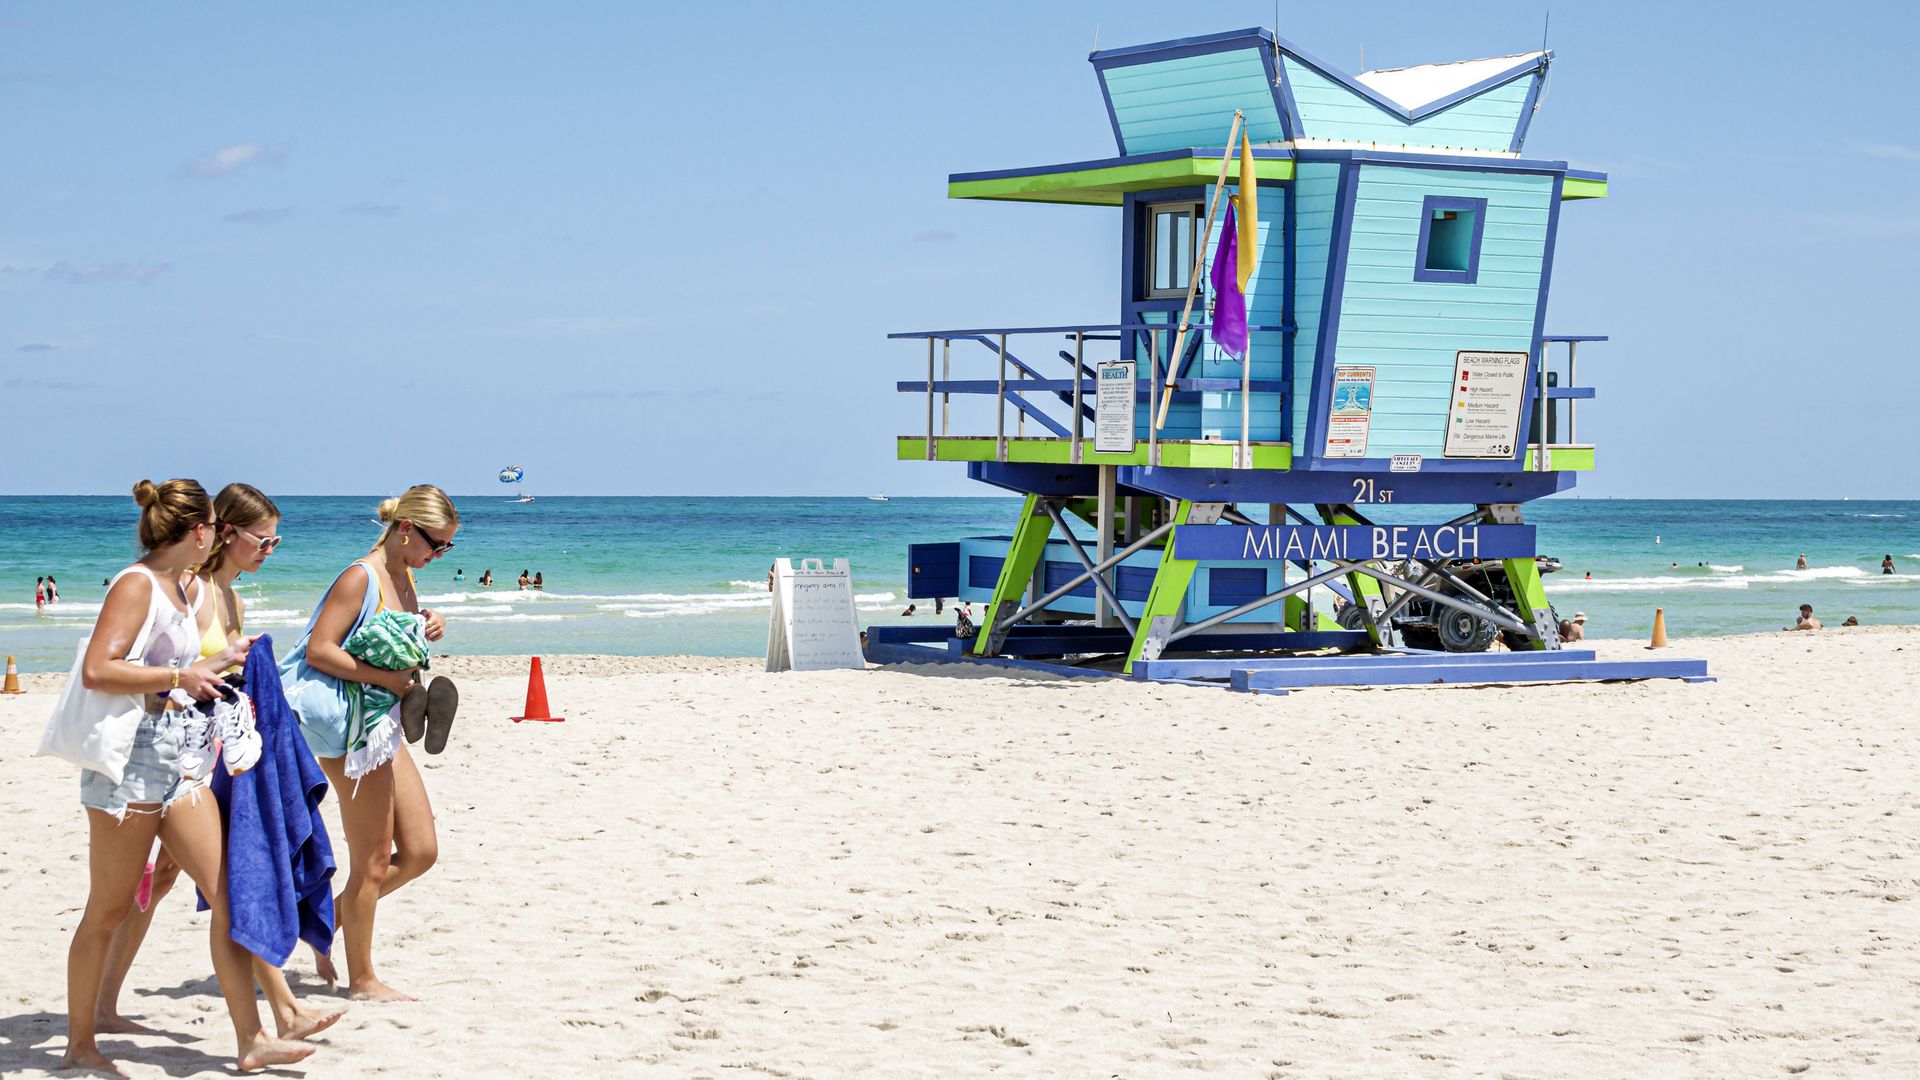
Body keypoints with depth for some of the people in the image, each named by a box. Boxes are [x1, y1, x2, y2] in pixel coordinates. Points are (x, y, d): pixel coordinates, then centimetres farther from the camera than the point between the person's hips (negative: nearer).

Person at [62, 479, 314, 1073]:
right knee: (108, 909, 2)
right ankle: (80, 1044, 13)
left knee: (227, 895, 0)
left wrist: (214, 665, 19)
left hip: (181, 765, 8)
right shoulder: (136, 585, -12)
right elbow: (97, 670, -23)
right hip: (132, 759, -8)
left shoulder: (189, 588, 15)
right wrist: (180, 678, -19)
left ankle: (251, 1040, 2)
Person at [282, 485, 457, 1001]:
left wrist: (425, 632, 5)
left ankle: (328, 917, 23)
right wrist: (386, 677, -24)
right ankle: (361, 979, 11)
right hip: (350, 727, -9)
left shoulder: (404, 578, 13)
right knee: (373, 862, -1)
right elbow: (318, 651, -21)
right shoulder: (361, 578, -14)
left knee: (421, 851, 9)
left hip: (383, 726, 9)